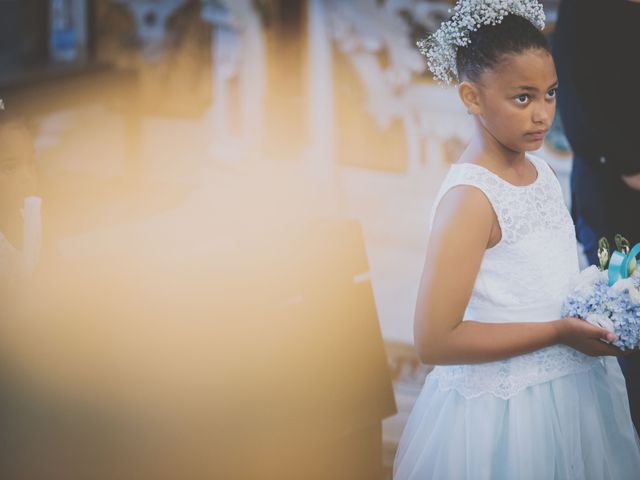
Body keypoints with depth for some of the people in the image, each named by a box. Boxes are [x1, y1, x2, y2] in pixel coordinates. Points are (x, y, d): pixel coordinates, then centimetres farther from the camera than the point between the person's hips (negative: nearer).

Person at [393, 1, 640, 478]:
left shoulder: (541, 171, 4)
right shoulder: (470, 197, -21)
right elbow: (435, 340, -25)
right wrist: (558, 332, -21)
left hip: (572, 394, 8)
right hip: (504, 415, -8)